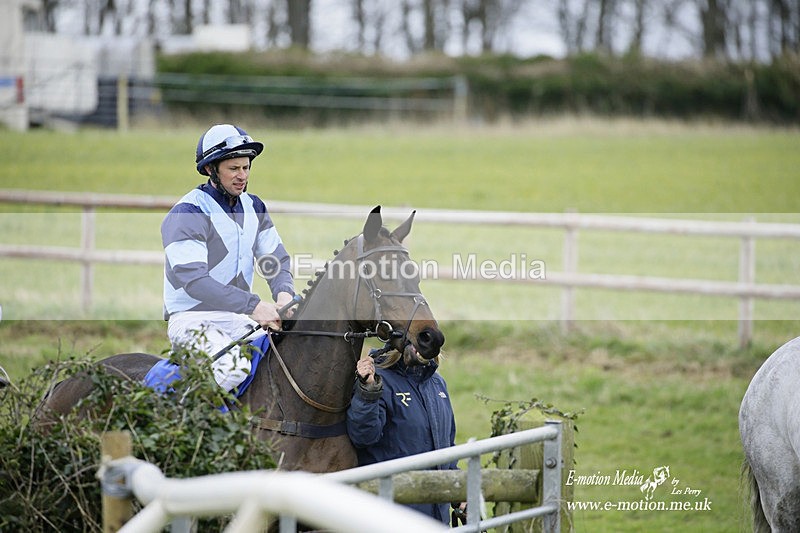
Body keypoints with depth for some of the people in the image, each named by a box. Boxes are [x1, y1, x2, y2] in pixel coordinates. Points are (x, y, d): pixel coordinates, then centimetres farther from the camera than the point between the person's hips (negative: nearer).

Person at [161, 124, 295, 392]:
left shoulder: (253, 207, 10)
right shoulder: (186, 214, -14)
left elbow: (277, 259, 11)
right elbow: (193, 280, -25)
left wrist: (284, 293, -14)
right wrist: (253, 305, -32)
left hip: (238, 319, 8)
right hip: (192, 319, -8)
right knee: (234, 366, -35)